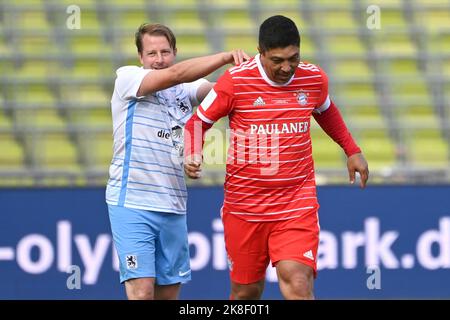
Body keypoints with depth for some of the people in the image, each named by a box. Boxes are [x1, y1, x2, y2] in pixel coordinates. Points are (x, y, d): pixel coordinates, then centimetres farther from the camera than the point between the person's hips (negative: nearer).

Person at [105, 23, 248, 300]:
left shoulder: (187, 90, 10)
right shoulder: (127, 78, -4)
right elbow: (176, 74, -19)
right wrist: (226, 56, -23)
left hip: (173, 207, 5)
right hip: (132, 202, -5)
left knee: (169, 292, 8)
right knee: (142, 291, -15)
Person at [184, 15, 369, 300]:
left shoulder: (315, 79, 0)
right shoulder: (235, 81, -9)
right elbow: (198, 122, 3)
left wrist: (352, 151, 27)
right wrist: (193, 156, -15)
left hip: (297, 202, 0)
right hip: (244, 202, 0)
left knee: (298, 283, -19)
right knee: (246, 291, 7)